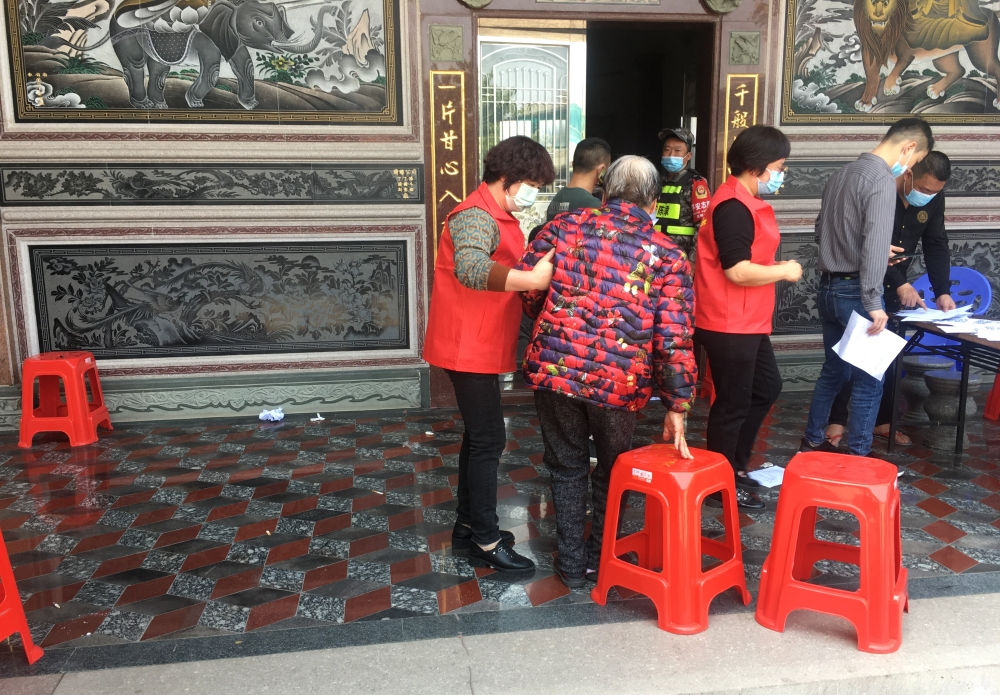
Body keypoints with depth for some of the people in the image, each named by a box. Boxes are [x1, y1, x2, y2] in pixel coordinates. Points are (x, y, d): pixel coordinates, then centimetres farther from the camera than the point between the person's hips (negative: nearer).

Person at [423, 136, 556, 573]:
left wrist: (538, 274, 5)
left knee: (479, 436, 16)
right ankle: (486, 543, 7)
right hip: (468, 348, -10)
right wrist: (531, 280, -47)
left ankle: (467, 526, 28)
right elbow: (471, 269, -39)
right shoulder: (476, 216, -19)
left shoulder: (499, 217, 14)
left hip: (482, 347, 10)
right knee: (489, 440, -4)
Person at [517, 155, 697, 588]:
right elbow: (675, 341, -6)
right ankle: (601, 560, 39)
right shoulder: (668, 255, 0)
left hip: (554, 368, 1)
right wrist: (677, 407, 1)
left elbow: (526, 285, 4)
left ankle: (572, 564, 30)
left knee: (567, 466, 20)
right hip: (619, 381, 0)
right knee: (612, 469, 24)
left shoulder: (567, 225, 4)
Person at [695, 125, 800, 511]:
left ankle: (734, 467, 33)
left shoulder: (748, 203, 14)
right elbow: (737, 270, -26)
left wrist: (776, 267, 7)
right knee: (732, 404, 1)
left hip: (748, 323, 11)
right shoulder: (733, 206, -20)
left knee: (767, 388, 21)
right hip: (729, 325, -11)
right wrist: (784, 271, -13)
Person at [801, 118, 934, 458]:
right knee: (868, 379, 3)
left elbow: (821, 230, 20)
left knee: (833, 370, 18)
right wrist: (873, 302, -24)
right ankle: (858, 455, 10)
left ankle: (813, 441, 26)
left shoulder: (842, 173, 12)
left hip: (829, 286, 9)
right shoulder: (883, 179, -15)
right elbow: (875, 245, -24)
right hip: (853, 291, -9)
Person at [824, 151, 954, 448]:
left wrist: (943, 291, -12)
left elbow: (937, 246, -1)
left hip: (893, 288, 6)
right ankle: (836, 420, 5)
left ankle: (882, 420, 19)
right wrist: (900, 284, -31)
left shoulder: (933, 199, -5)